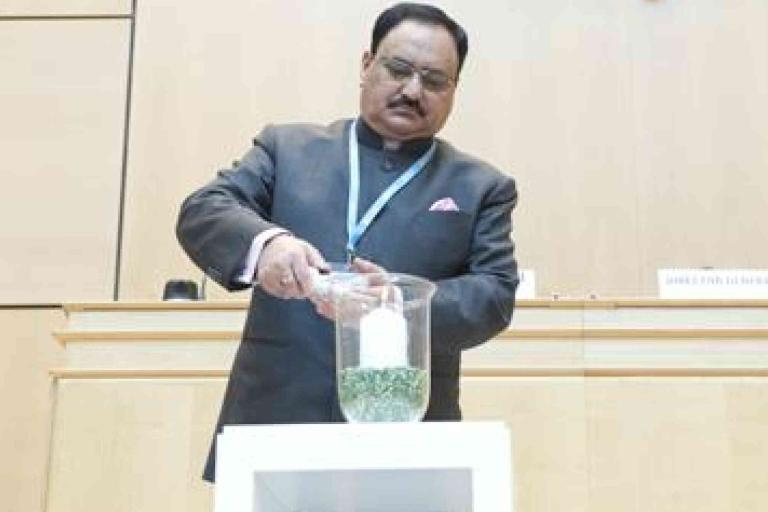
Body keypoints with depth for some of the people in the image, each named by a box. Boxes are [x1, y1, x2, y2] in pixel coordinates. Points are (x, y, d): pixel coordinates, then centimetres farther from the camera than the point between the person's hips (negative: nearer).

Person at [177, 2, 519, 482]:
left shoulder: (481, 187, 10)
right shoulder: (288, 148, 10)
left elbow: (495, 295, 0)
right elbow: (202, 211, 0)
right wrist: (263, 242, -23)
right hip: (275, 424, 0)